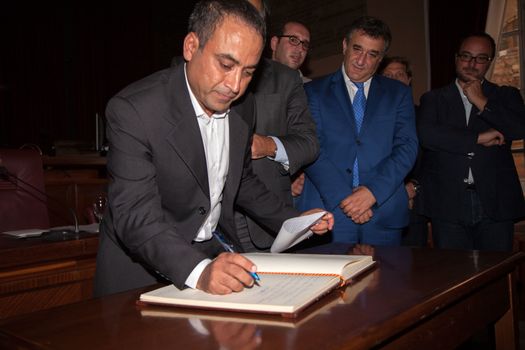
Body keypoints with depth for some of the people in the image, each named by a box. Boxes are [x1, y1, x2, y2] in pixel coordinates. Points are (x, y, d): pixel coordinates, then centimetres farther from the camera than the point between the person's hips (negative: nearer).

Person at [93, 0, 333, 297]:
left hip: (218, 252, 4)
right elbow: (135, 216, -26)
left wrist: (294, 222, 4)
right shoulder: (134, 111, -21)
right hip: (144, 268, -3)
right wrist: (198, 271, -40)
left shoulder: (242, 106, -1)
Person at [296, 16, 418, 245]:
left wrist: (374, 190, -12)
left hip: (384, 214, 2)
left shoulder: (399, 93, 13)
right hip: (328, 212, -1)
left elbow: (407, 146, 2)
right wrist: (342, 197, -14)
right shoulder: (314, 91, 8)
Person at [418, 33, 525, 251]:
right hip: (448, 206, -1)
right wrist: (478, 138, -10)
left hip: (496, 203, 1)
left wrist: (481, 102, -3)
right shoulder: (433, 99, 11)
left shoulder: (506, 96, 14)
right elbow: (425, 134, -9)